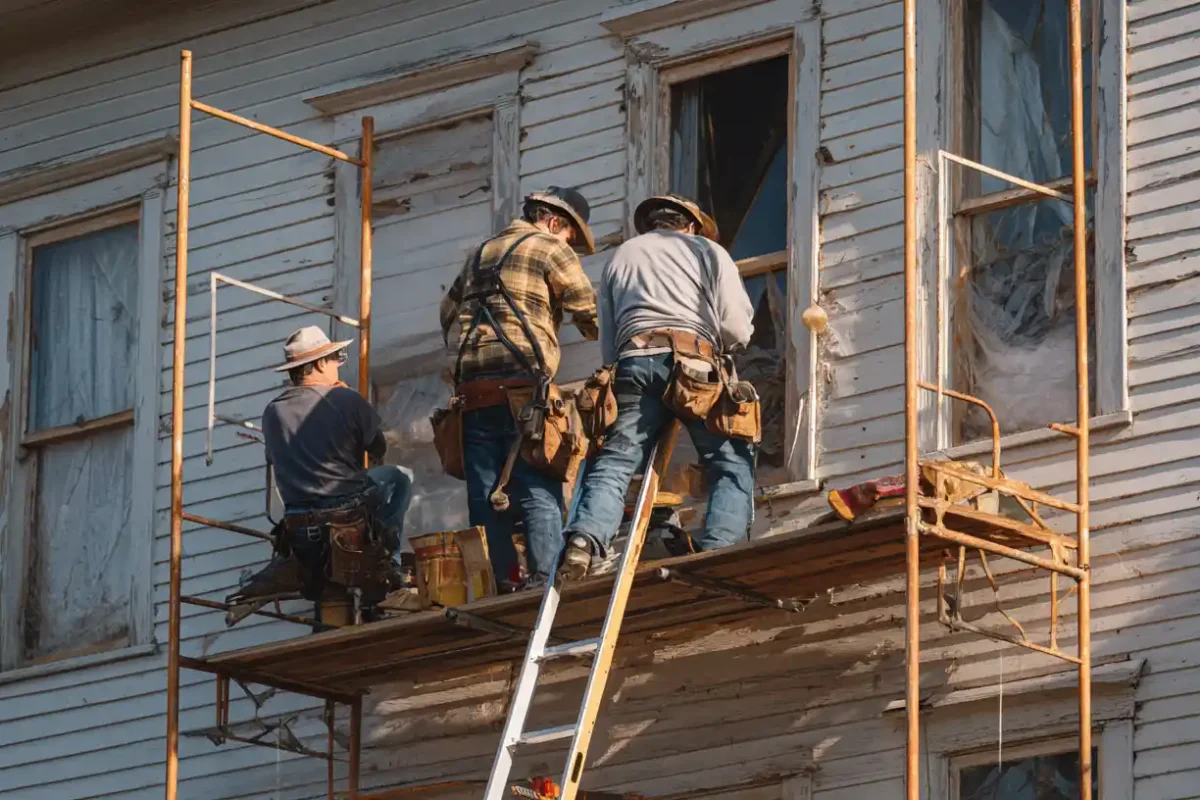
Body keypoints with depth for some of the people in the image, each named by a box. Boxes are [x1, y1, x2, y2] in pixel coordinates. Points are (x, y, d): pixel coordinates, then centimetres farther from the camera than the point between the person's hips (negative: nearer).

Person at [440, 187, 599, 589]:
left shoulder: (481, 254, 26)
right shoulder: (551, 249, 5)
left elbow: (447, 311, 32)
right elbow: (590, 314, 1)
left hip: (473, 386, 6)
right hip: (524, 385, -6)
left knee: (484, 493, 3)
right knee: (539, 490, -9)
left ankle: (501, 582, -2)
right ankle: (545, 577, -20)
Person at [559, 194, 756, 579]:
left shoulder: (619, 257, 30)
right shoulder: (706, 250, 21)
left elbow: (607, 344, 23)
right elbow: (737, 329, 10)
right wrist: (718, 346, 30)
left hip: (633, 359, 2)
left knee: (613, 461, -5)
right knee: (732, 461, 1)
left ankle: (587, 538, -30)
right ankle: (720, 545, -20)